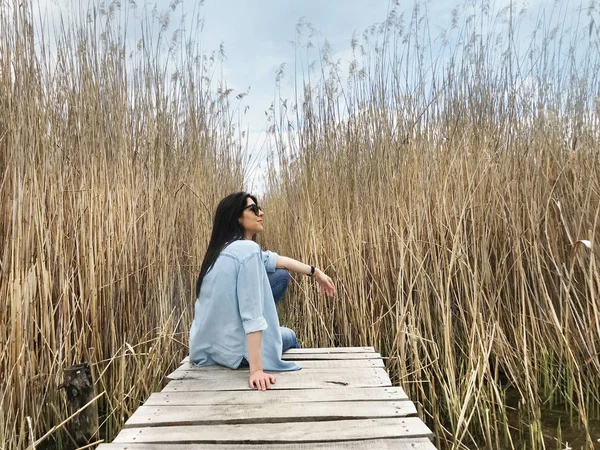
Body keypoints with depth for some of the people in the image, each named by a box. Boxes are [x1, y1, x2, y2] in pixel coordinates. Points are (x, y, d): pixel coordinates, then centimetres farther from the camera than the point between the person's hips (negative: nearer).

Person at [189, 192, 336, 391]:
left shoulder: (223, 248, 6)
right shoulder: (248, 249, -23)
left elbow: (272, 259, 15)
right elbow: (252, 315, -28)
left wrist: (315, 272, 22)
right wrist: (256, 370, -27)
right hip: (232, 351, -7)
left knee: (281, 276, 14)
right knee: (289, 336, 24)